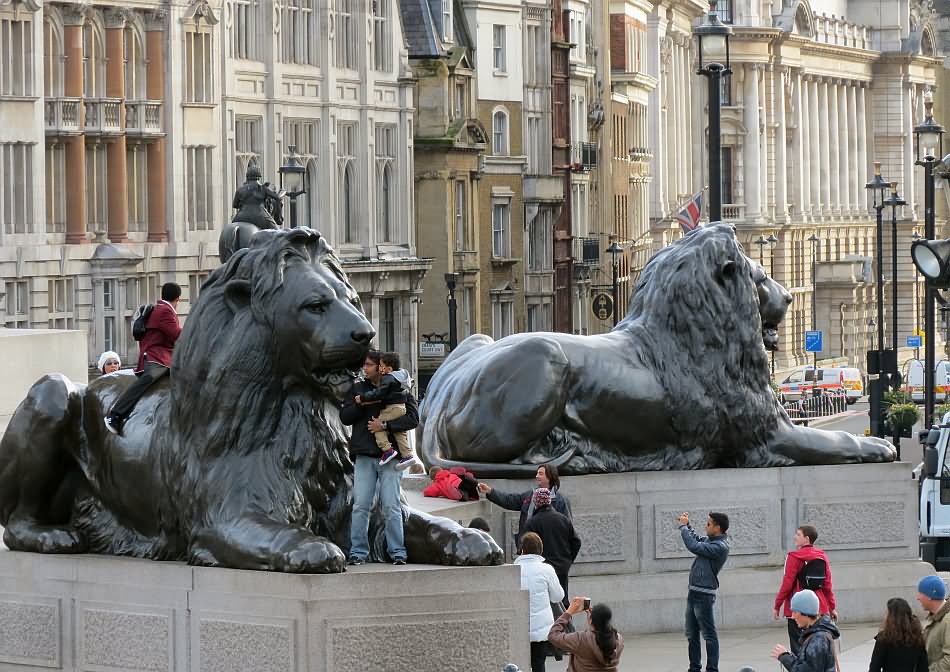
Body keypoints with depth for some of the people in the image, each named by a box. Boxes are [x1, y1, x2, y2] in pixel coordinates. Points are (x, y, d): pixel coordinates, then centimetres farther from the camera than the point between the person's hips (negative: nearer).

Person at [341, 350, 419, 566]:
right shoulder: (358, 389, 13)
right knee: (360, 506, -2)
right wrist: (359, 404, -9)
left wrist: (385, 425, -15)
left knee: (391, 507, -3)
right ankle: (358, 551, 3)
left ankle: (397, 551, 3)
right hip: (364, 455, 3)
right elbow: (345, 417, 9)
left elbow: (413, 417, -5)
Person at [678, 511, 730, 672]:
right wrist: (686, 525, 16)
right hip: (694, 592, 10)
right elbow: (696, 539, 30)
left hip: (704, 595, -10)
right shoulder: (710, 540, 11)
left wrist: (684, 526, -10)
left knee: (709, 634, -4)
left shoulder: (720, 546, -18)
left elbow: (694, 546, -21)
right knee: (691, 634, 14)